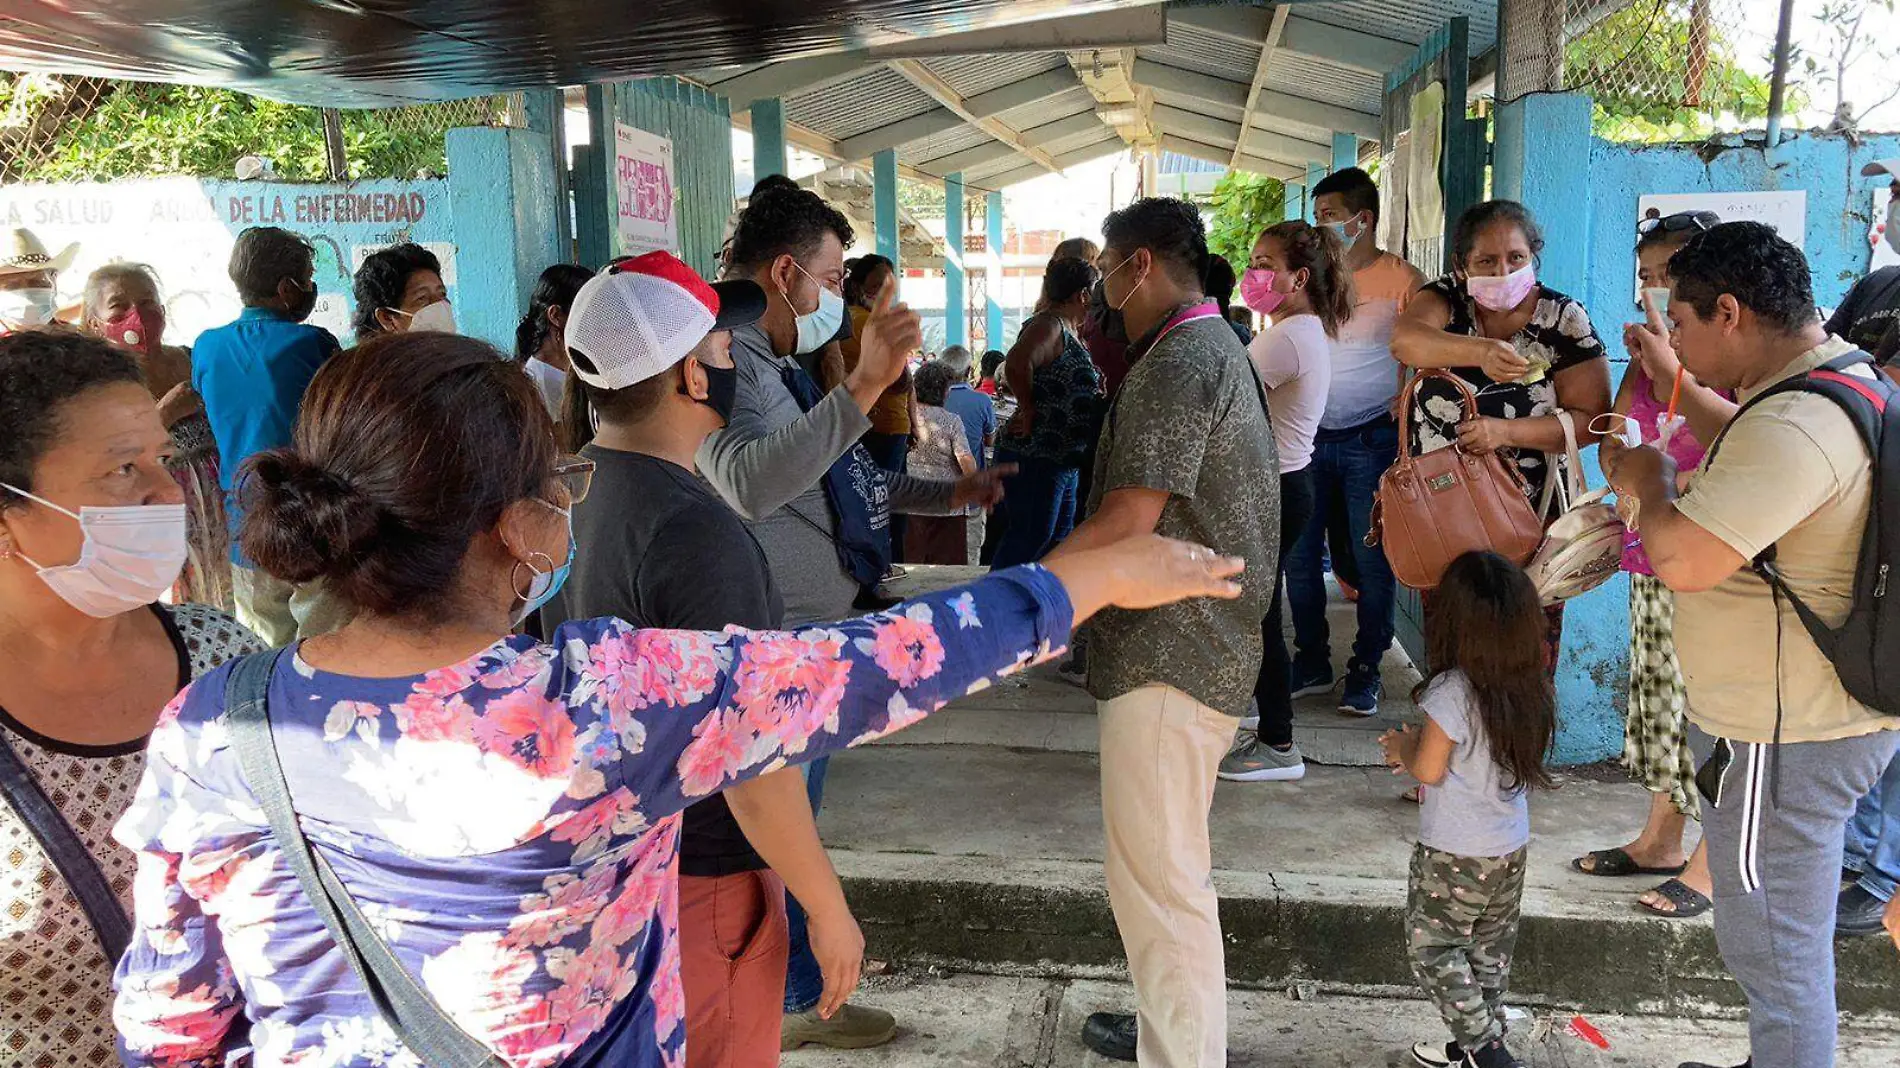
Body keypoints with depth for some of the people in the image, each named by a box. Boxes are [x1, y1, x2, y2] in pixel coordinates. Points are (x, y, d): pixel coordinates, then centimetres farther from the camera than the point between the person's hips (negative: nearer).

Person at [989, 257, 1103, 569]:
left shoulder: (1070, 332, 15)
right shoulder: (1048, 326, -16)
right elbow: (1018, 364, -35)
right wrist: (1029, 412, -24)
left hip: (1063, 461, 11)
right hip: (1035, 457, -10)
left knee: (1057, 541, 17)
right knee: (1029, 539, -7)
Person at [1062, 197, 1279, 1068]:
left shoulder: (1178, 362, -17)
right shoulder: (1212, 347, 17)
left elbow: (1129, 521, -22)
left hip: (1168, 656, -11)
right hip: (1194, 645, 11)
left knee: (1157, 874, -3)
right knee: (1170, 863, 22)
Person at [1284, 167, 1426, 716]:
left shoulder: (1402, 280, -5)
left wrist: (1401, 430, -13)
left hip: (1371, 442, -5)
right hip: (1309, 438, 5)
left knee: (1371, 560, 2)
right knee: (1300, 555, 6)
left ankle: (1366, 670, 14)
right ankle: (1311, 662, 19)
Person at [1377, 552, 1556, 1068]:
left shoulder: (1451, 692, -24)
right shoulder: (1533, 688, -4)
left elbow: (1428, 770, -16)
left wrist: (1404, 749, 4)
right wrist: (1421, 744, 13)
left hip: (1455, 855, -7)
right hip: (1512, 849, 7)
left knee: (1433, 946, 8)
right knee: (1490, 948, 18)